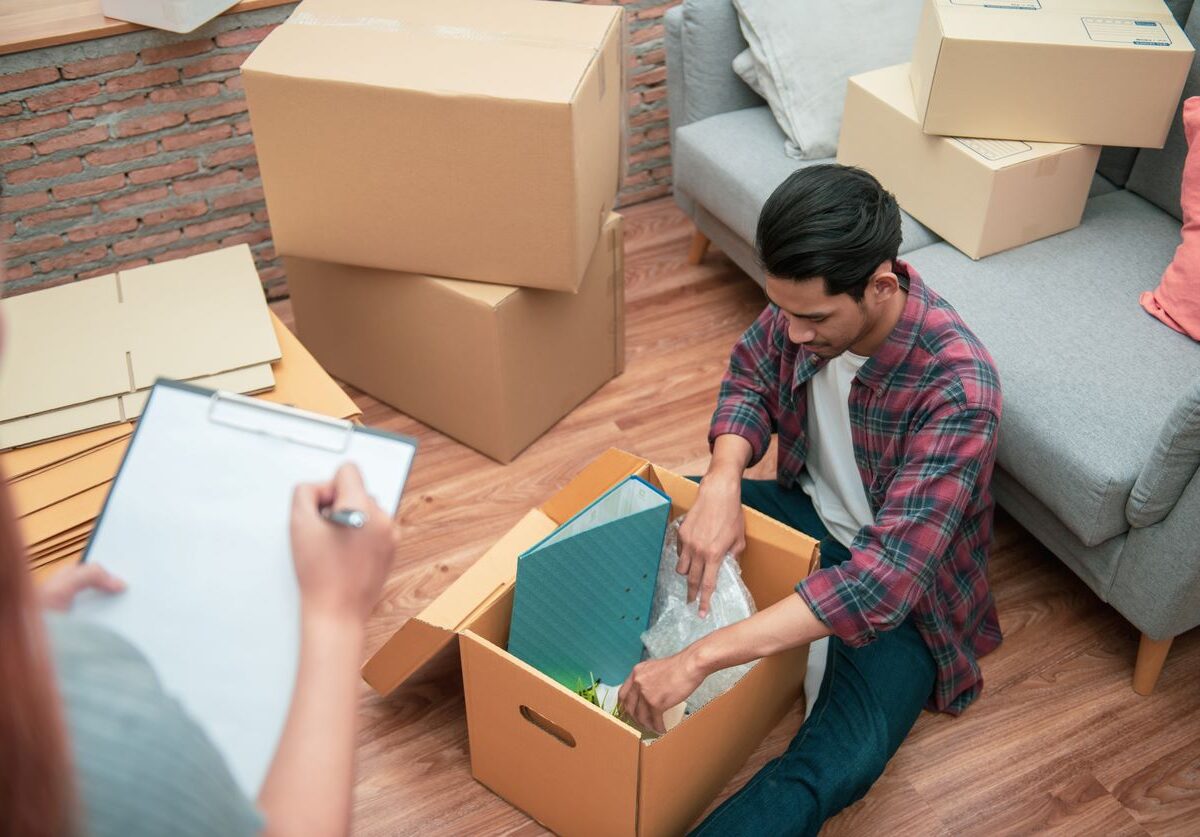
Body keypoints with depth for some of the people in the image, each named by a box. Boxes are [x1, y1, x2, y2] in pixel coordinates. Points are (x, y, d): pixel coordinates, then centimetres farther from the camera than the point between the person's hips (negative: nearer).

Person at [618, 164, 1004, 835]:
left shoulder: (957, 387, -35)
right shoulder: (807, 301, -17)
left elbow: (886, 578, -40)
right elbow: (751, 376, 2)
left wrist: (698, 660, -45)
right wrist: (724, 479, -21)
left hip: (901, 592, -7)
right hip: (808, 512, 7)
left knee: (832, 770, -32)